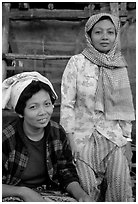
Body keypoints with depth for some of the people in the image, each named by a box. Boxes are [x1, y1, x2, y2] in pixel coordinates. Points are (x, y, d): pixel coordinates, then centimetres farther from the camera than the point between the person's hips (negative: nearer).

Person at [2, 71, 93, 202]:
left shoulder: (57, 132, -1)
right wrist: (23, 192, -24)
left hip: (49, 195, 4)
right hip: (13, 197, -3)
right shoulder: (6, 138, -17)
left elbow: (67, 173, 3)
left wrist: (82, 195, -14)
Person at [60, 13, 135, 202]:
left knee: (121, 189, -6)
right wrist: (70, 140, -11)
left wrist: (127, 139, 7)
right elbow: (67, 103, -7)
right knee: (88, 189, -1)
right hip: (83, 136, -2)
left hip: (114, 137, 3)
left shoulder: (120, 66, 5)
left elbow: (125, 106, 10)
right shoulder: (77, 62, -6)